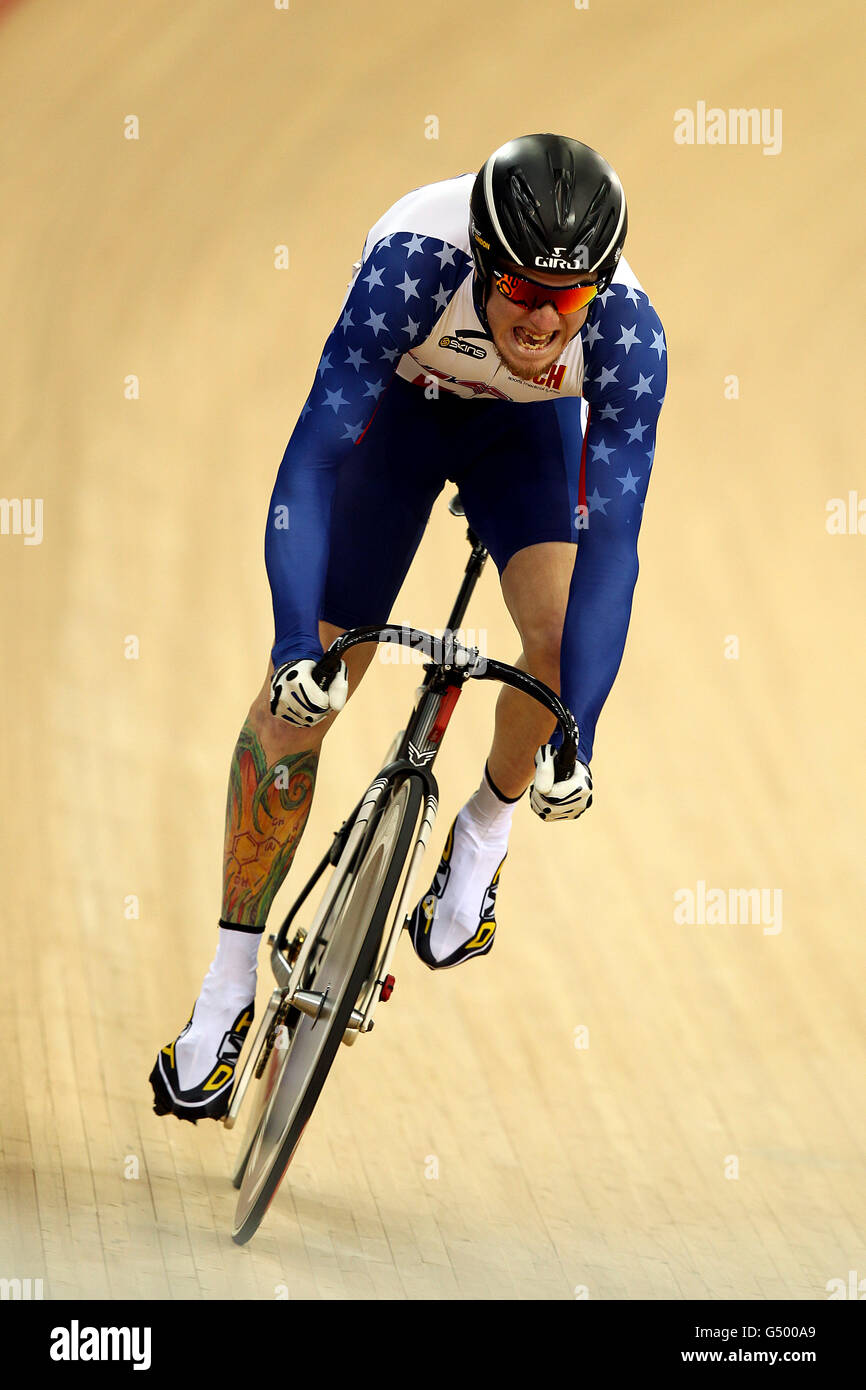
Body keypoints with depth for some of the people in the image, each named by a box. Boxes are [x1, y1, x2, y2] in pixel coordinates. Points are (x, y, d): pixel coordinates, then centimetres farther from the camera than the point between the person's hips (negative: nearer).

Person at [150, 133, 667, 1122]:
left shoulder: (627, 330, -35)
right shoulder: (415, 262, -40)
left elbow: (611, 534, -36)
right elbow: (315, 448, -41)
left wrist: (575, 735, -42)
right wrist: (296, 643, -51)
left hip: (525, 426, 1)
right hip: (397, 401, -1)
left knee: (562, 632, -26)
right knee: (299, 696, -7)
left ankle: (482, 835, 5)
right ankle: (227, 992, 6)